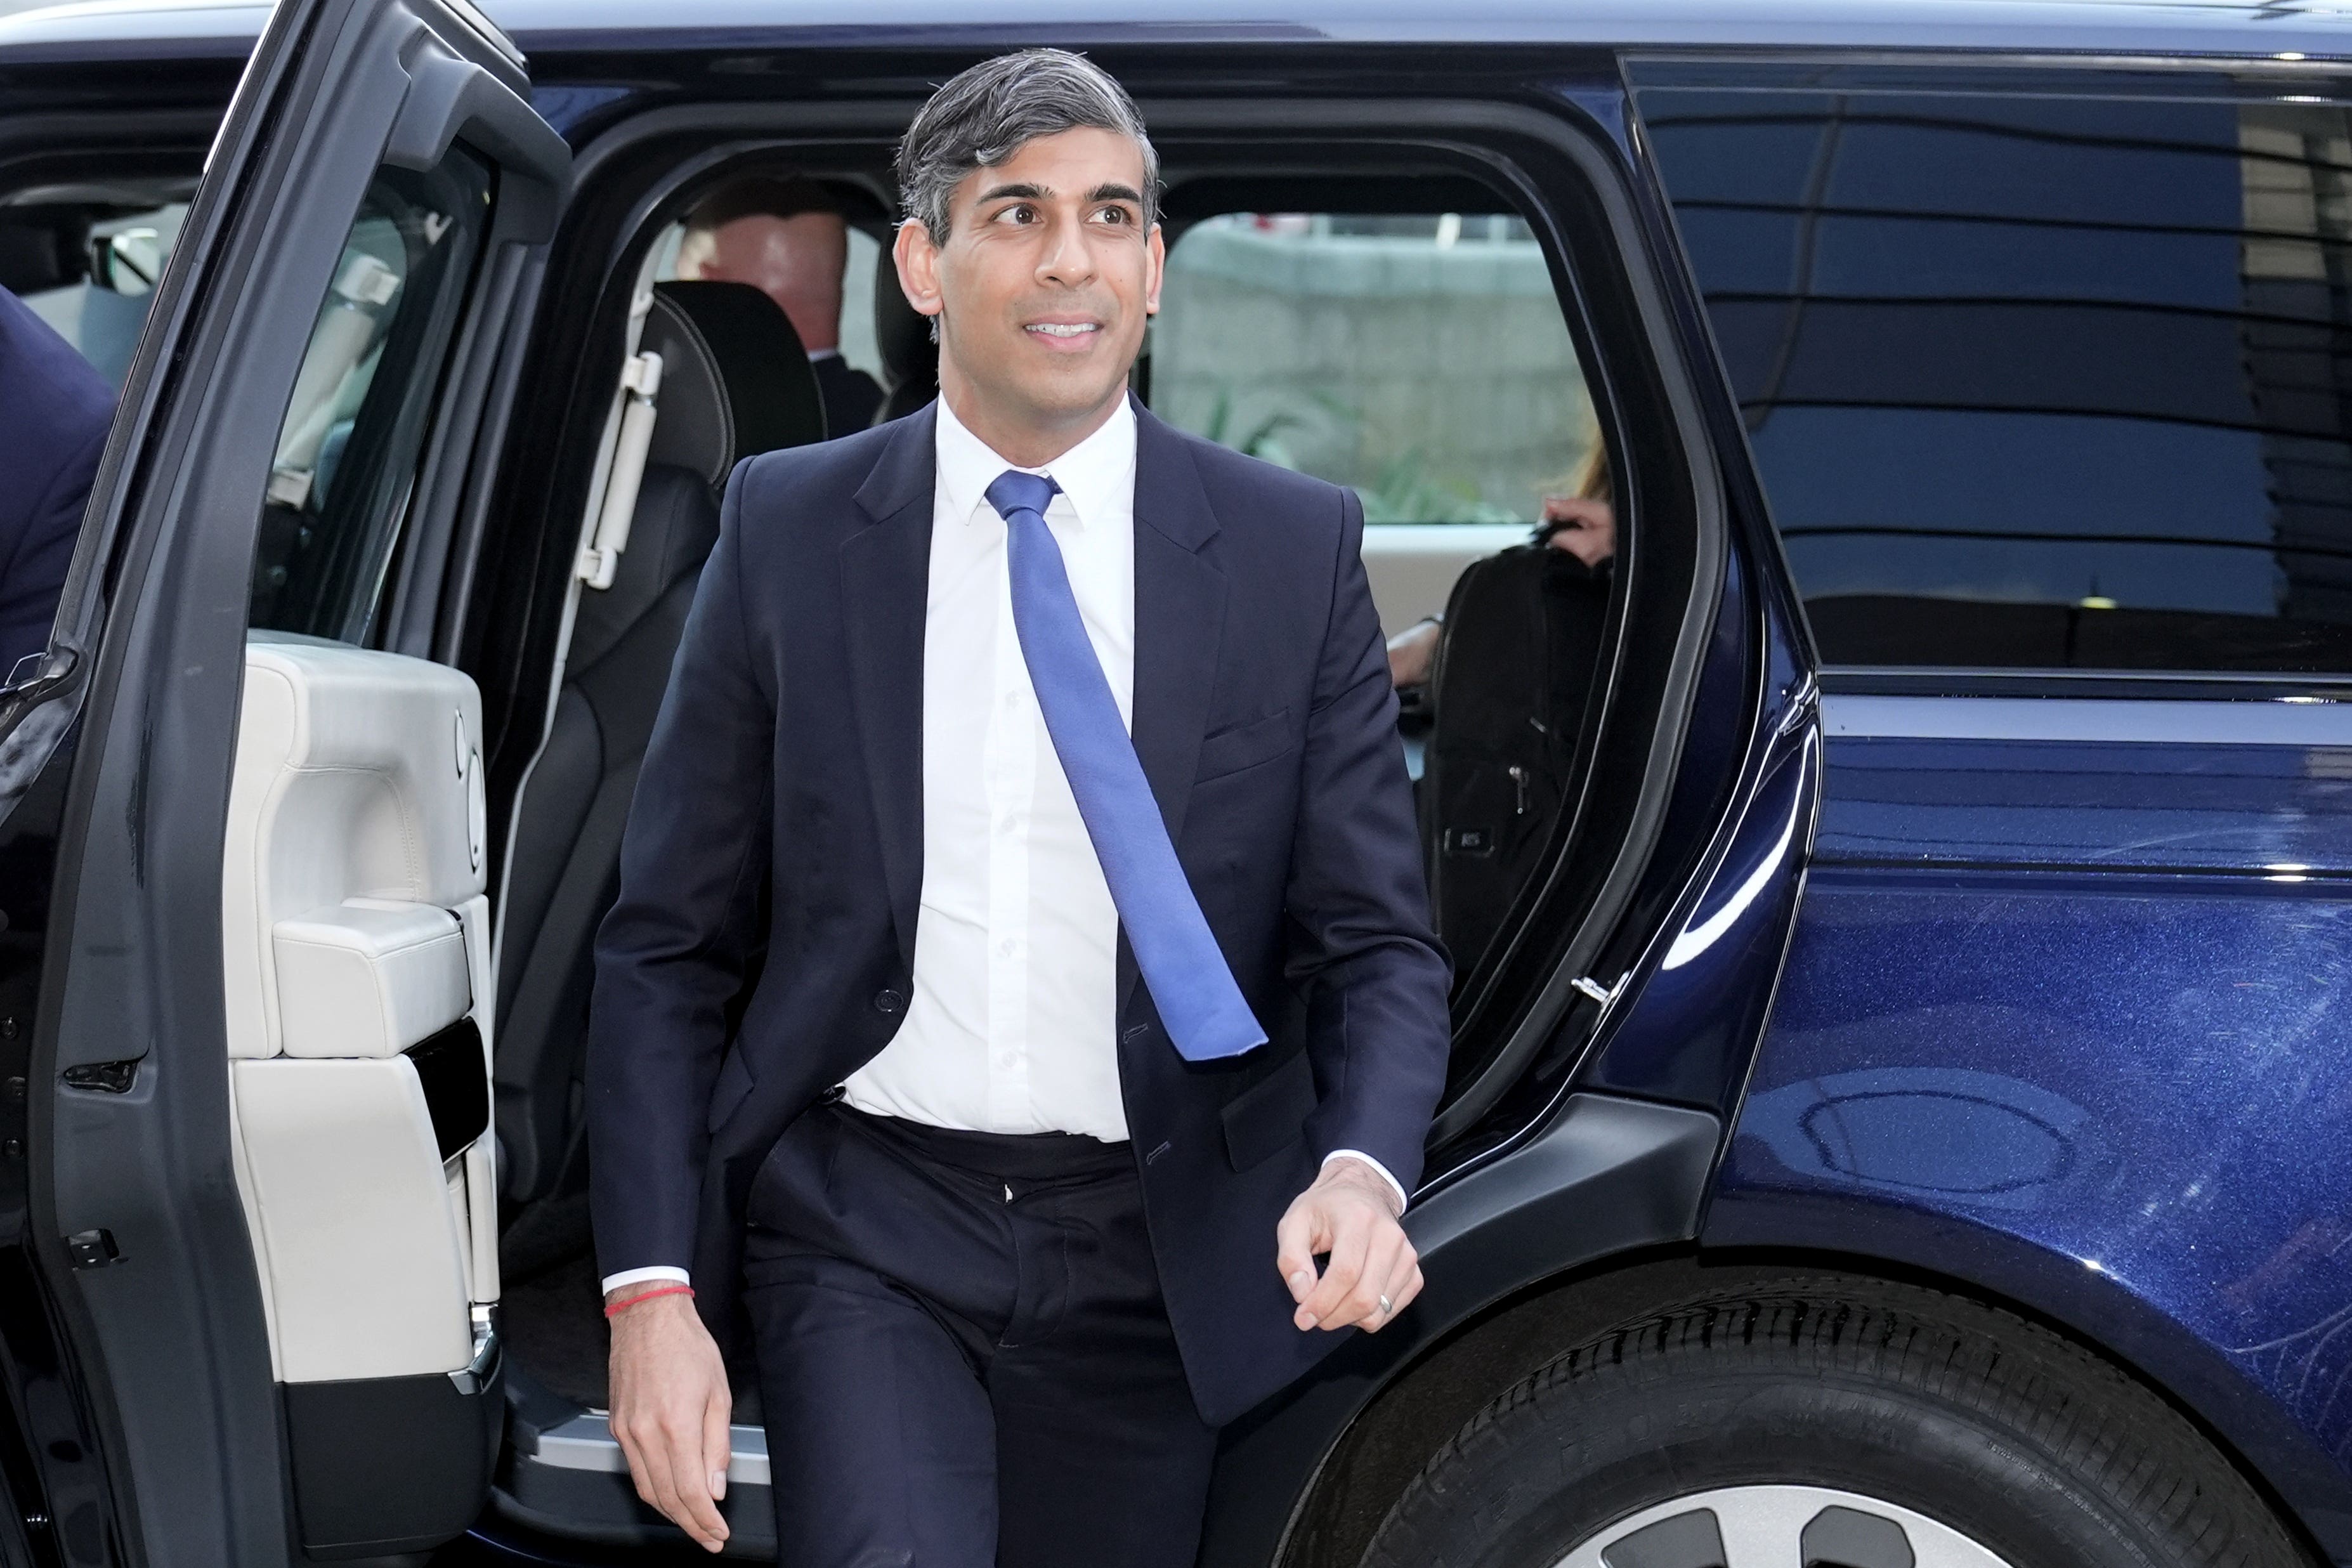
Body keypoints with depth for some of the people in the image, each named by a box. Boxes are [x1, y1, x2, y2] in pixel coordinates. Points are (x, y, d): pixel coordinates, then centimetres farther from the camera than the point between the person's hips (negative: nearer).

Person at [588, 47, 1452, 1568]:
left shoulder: (1298, 548, 0)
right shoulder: (790, 530, 0)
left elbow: (1379, 943, 1)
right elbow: (669, 946, 2)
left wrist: (1363, 1170, -19)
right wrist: (652, 1287, -7)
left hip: (1158, 1250, 2)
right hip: (867, 1226, -1)